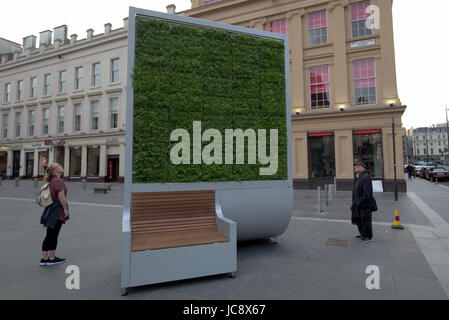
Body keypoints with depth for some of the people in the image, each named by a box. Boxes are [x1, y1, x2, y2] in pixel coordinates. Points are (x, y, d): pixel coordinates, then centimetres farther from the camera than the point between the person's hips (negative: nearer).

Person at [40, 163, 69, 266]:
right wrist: (65, 209, -15)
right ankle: (51, 258, 12)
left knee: (49, 235, 13)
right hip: (58, 211, -9)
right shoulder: (58, 181, -16)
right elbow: (61, 196, -21)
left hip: (52, 210, 9)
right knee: (53, 235, 1)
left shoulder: (52, 181, 14)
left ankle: (44, 258, 20)